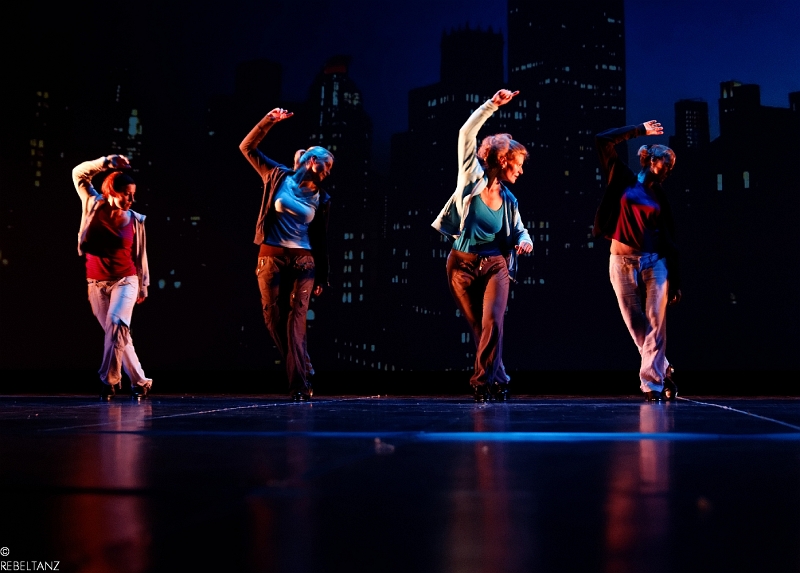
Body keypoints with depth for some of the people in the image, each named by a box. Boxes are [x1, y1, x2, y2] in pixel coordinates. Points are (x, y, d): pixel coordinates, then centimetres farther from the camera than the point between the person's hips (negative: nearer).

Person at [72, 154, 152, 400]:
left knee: (116, 323, -26)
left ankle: (109, 380, -21)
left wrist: (143, 286, 11)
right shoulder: (95, 206, -2)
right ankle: (140, 381, 18)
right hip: (96, 283, 2)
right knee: (118, 332, 6)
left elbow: (140, 255, 6)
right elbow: (79, 173, 2)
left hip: (125, 280, -2)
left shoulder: (135, 220, -4)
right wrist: (106, 162, -10)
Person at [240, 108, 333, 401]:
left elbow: (320, 239, 14)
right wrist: (268, 122, -6)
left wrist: (322, 277, 14)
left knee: (296, 317, -10)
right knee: (274, 317, 1)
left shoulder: (322, 199, 8)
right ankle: (301, 374, 17)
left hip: (303, 261, 0)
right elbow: (247, 147, 6)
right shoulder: (279, 176, 4)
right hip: (270, 257, 0)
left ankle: (299, 383, -13)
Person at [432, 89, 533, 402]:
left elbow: (519, 230, 19)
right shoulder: (472, 177, -5)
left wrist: (525, 241, -4)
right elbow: (467, 133, -12)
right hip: (462, 265, -2)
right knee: (478, 327, 3)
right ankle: (498, 380, 14)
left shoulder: (508, 200, 5)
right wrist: (492, 105, -17)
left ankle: (483, 382, -13)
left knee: (492, 322, -18)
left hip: (494, 265, 2)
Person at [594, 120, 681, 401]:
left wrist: (676, 281, 7)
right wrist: (639, 130, 6)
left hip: (654, 263, 1)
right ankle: (663, 371, 20)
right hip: (622, 262, -1)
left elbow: (669, 239, 12)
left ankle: (652, 382, -6)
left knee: (655, 323, -8)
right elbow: (603, 140, 0)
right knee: (636, 325, 3)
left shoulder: (660, 196, 13)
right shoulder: (624, 179, 7)